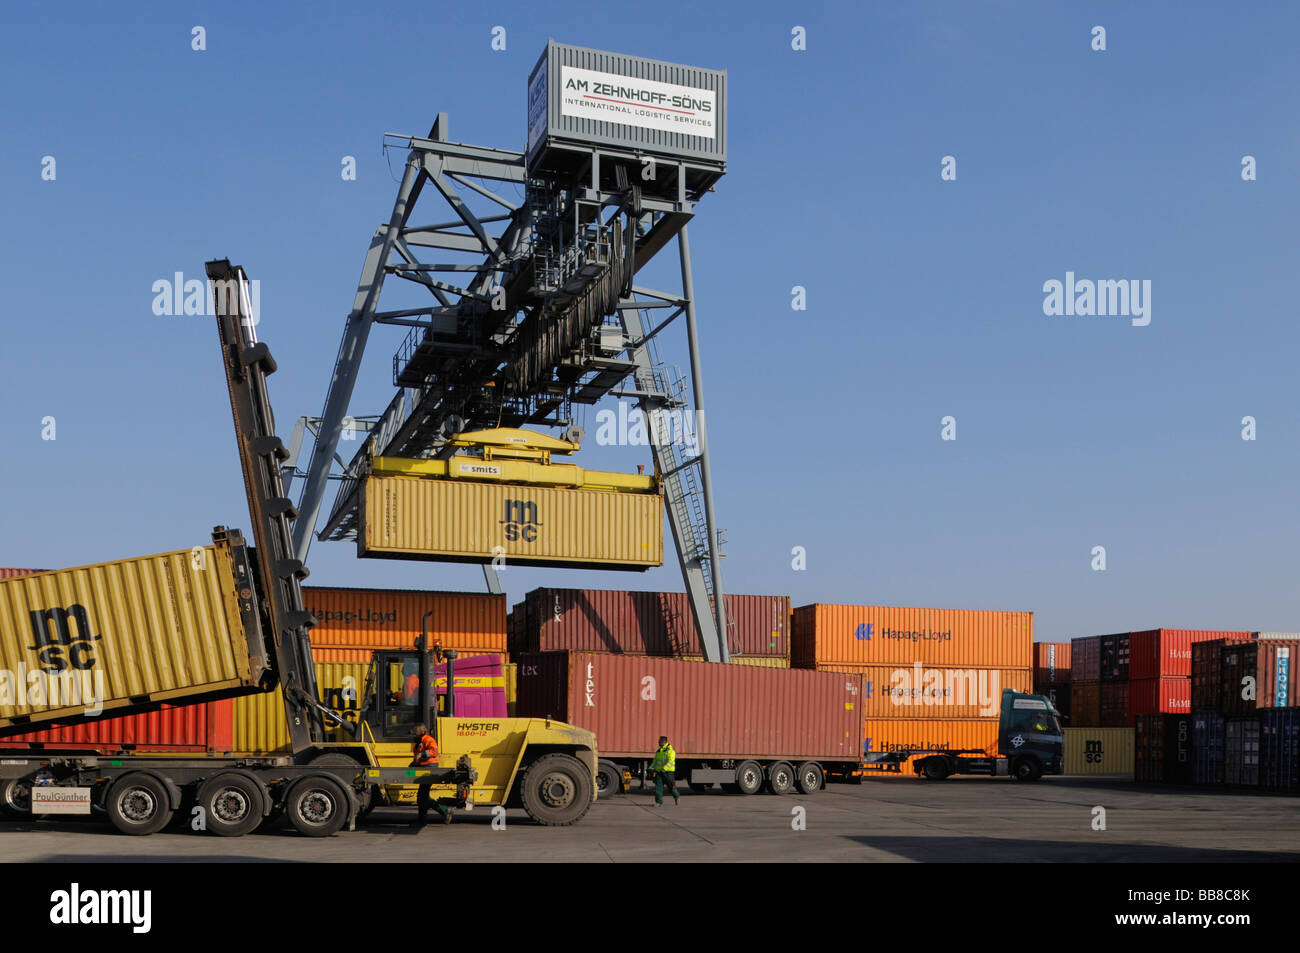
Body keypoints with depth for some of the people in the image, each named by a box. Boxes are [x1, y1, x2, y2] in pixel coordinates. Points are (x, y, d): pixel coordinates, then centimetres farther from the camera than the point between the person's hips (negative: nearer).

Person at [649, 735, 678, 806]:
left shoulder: (670, 751, -11)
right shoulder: (659, 751, 13)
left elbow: (670, 762, -22)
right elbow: (655, 762, 17)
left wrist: (664, 768, -35)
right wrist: (651, 768, 0)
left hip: (668, 772, -6)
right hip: (659, 772, 6)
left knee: (671, 787, 7)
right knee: (658, 787, -9)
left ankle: (676, 797, 36)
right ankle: (659, 802, -10)